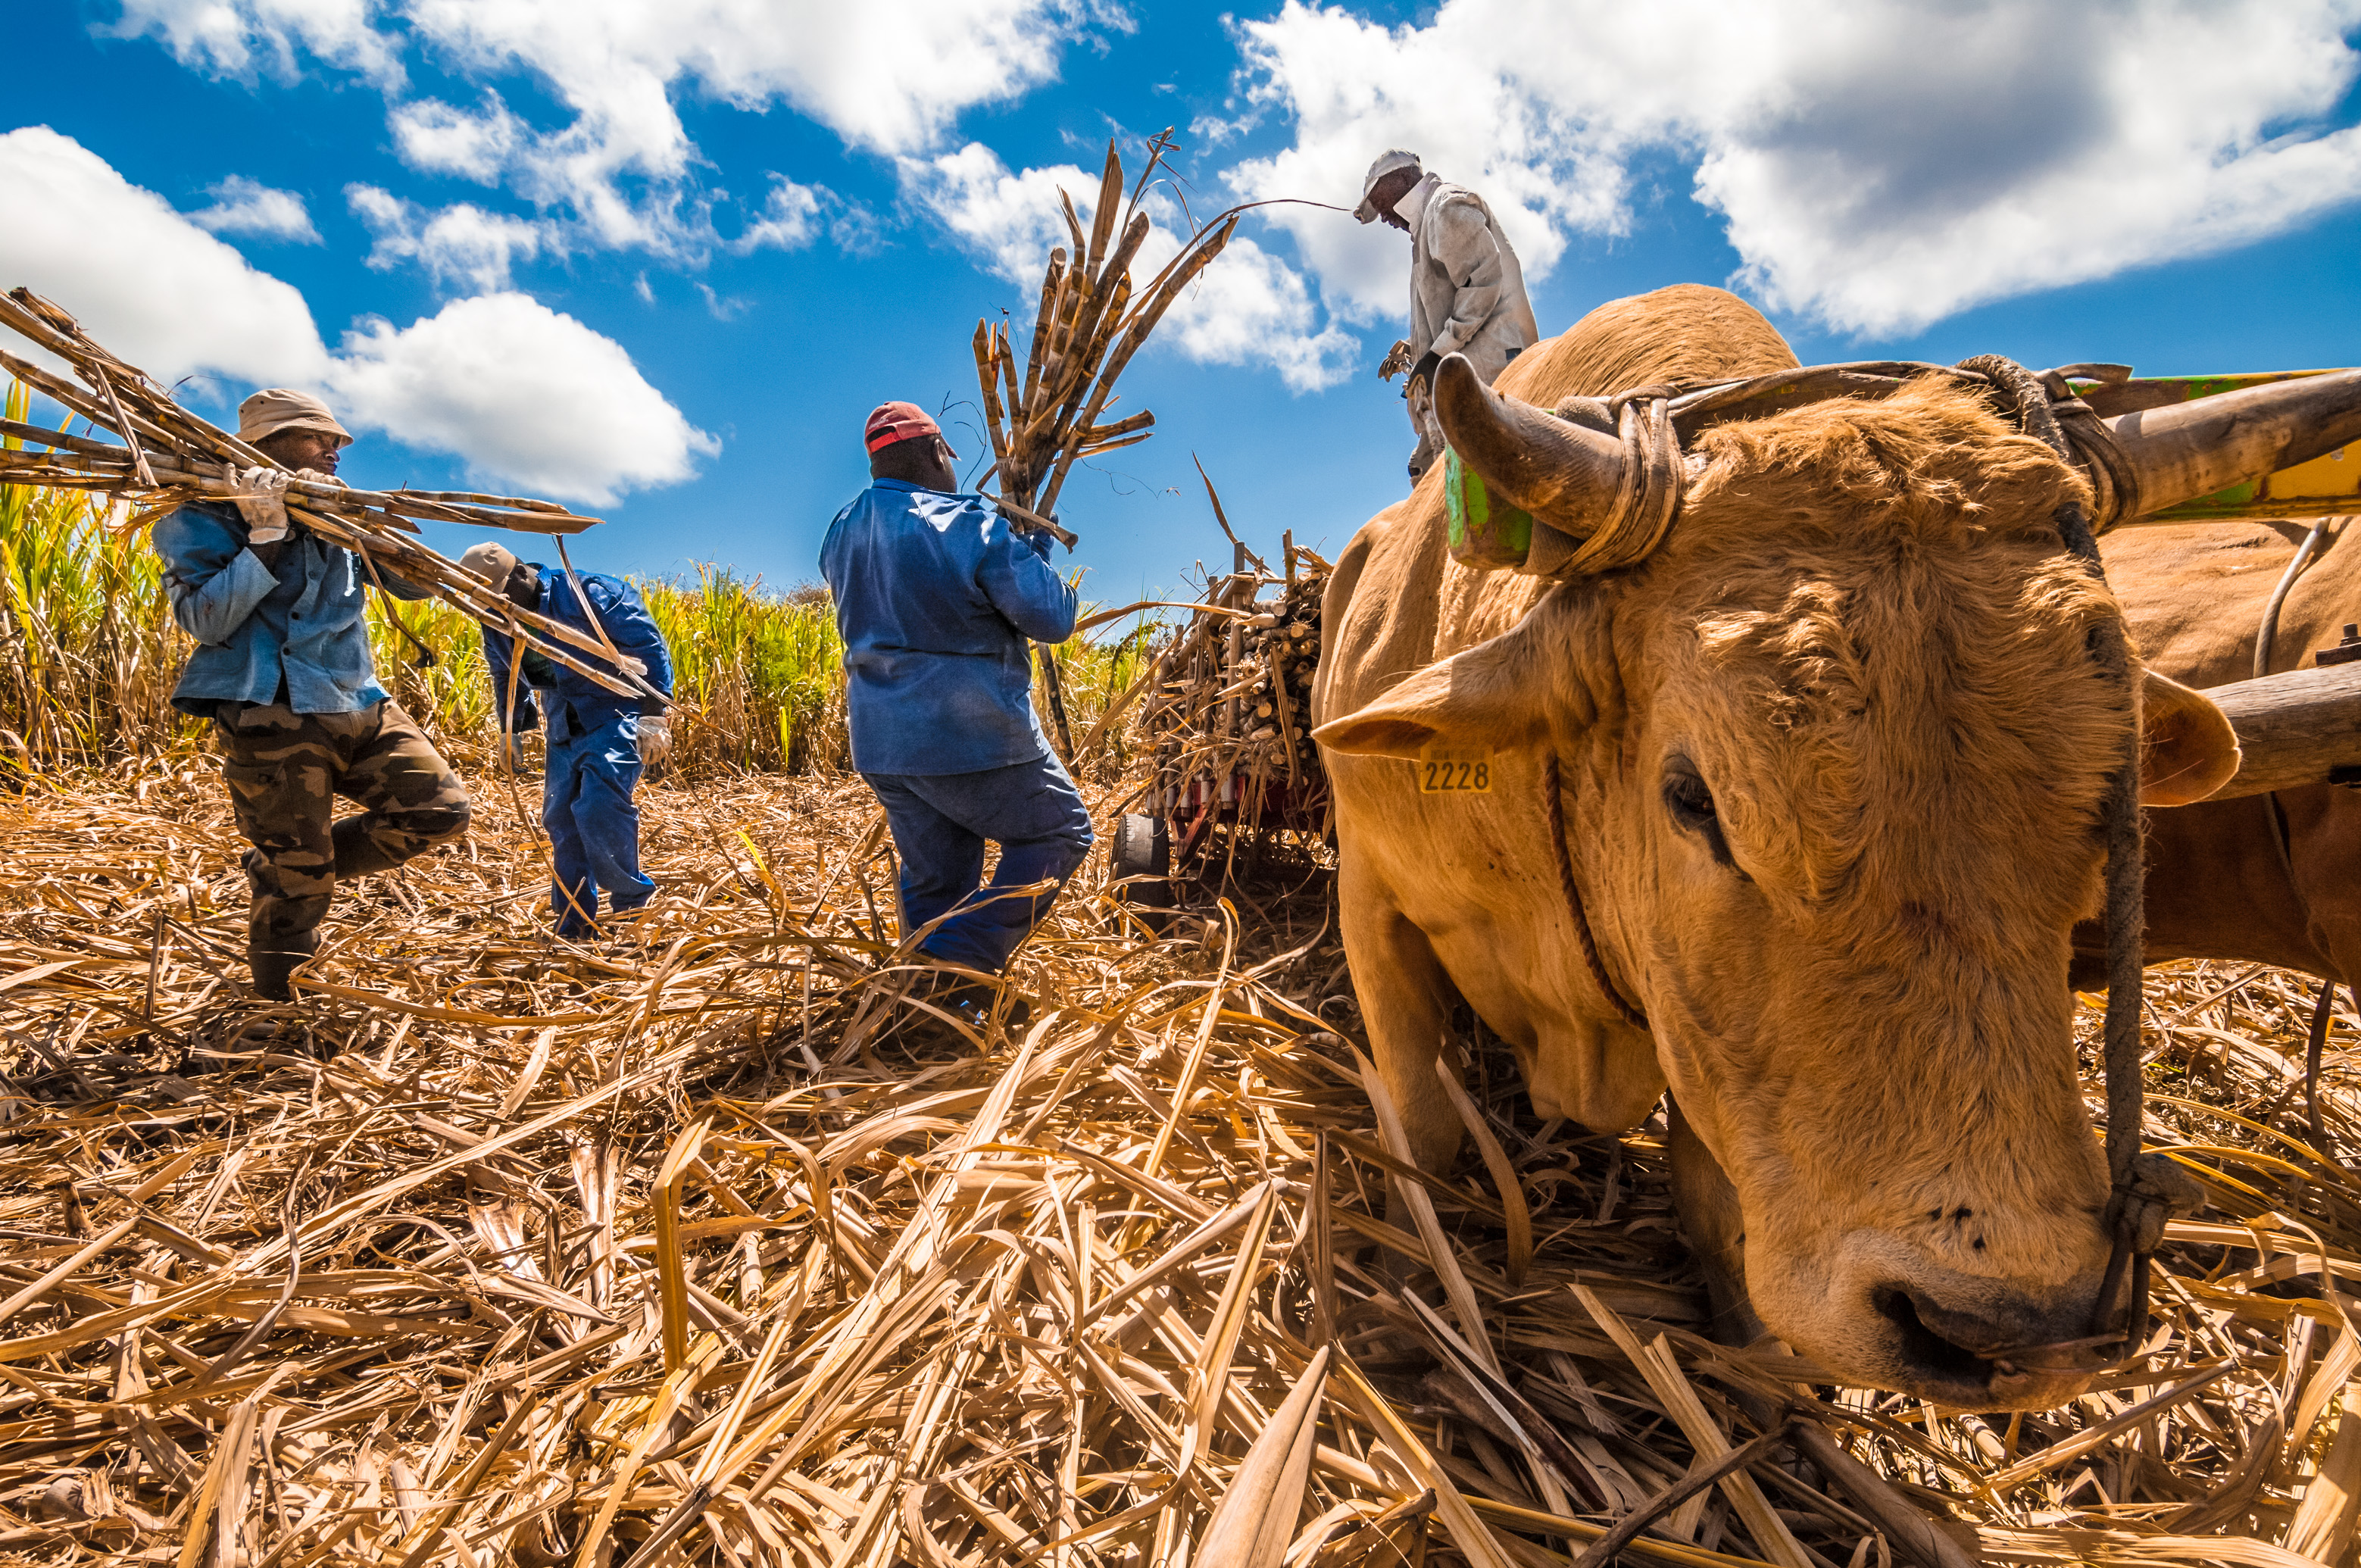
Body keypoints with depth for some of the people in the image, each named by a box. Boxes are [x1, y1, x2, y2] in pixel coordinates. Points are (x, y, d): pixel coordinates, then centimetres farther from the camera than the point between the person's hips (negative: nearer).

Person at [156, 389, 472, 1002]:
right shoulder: (203, 518, -2)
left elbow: (413, 584, 10)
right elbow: (207, 621, -14)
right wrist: (266, 537, -20)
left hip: (361, 706, 6)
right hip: (274, 720, -6)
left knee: (443, 812, -1)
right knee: (295, 885, 0)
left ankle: (283, 866, 15)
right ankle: (272, 1008, 22)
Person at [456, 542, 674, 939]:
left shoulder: (583, 593, -20)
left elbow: (648, 642, -18)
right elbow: (506, 677, 24)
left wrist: (653, 712, -22)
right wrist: (510, 730, 23)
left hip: (617, 716, -7)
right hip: (565, 728, 8)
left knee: (599, 808, -21)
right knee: (560, 818, 5)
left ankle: (633, 901, -1)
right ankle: (573, 923, 17)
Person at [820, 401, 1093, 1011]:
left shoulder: (840, 534, 9)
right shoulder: (971, 528, -13)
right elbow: (1053, 619, -12)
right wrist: (1035, 552, 7)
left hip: (881, 743, 7)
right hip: (971, 738, -7)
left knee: (934, 880, 16)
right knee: (1061, 831, 10)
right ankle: (959, 964, -1)